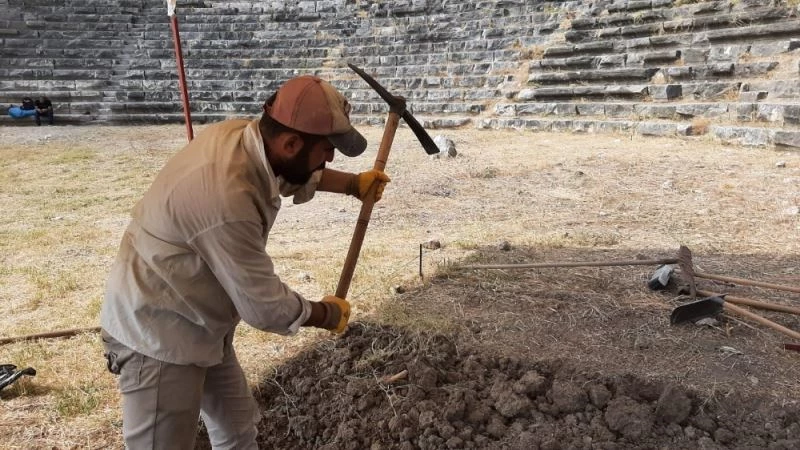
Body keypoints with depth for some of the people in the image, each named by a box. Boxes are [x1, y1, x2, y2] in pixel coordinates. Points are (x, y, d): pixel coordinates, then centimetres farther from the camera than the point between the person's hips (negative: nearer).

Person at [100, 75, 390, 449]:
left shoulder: (244, 135, -9)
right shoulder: (227, 198, -36)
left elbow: (297, 175, 17)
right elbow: (265, 306, -25)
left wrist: (355, 184, 23)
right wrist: (328, 314, -8)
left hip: (199, 324, 9)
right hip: (158, 334, -9)